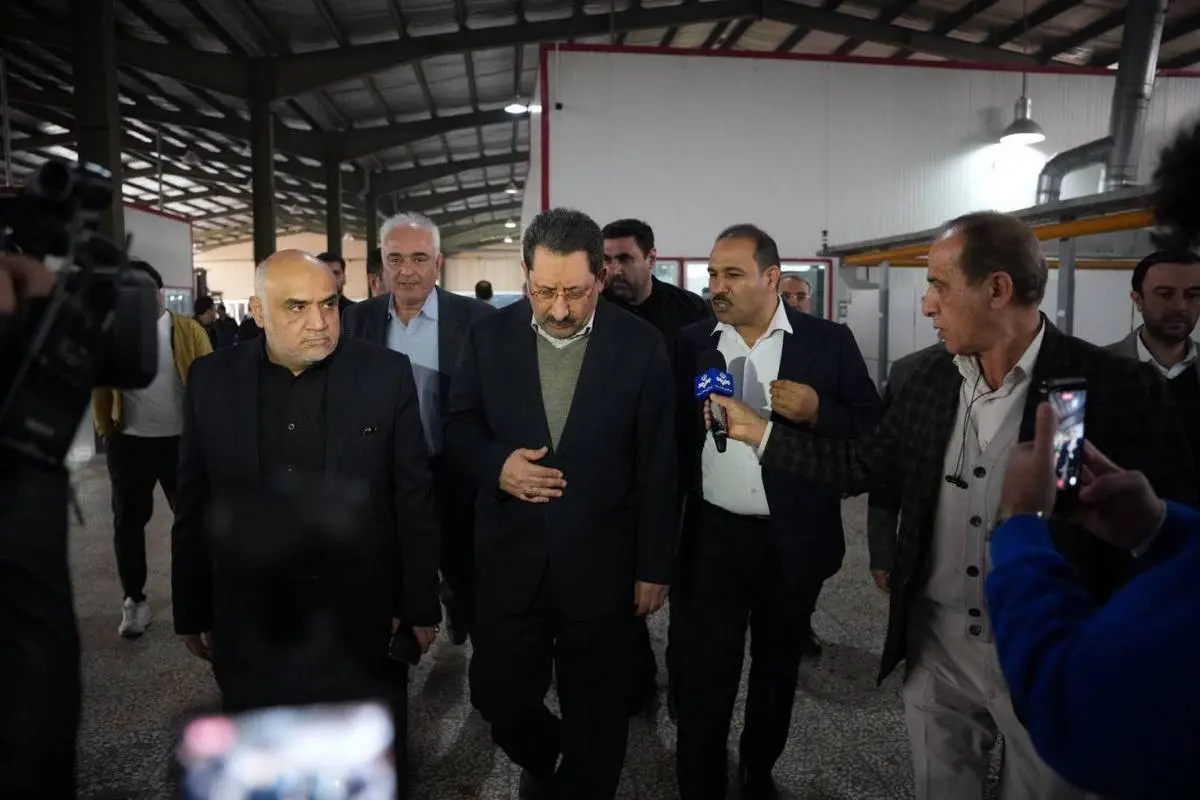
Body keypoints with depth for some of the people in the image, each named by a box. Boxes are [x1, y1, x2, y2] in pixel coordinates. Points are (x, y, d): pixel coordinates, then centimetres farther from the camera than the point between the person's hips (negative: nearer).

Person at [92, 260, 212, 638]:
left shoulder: (189, 331, -4)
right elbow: (100, 386, 7)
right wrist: (104, 429, 3)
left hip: (182, 440, -1)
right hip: (129, 443, 1)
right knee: (128, 522, 11)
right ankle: (134, 600, 27)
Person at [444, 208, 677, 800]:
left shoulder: (640, 346, -9)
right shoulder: (490, 336, -4)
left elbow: (657, 467, -4)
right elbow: (459, 427, 6)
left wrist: (654, 568, -1)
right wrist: (496, 462, -17)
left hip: (601, 567, -1)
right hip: (510, 559, 2)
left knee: (596, 714, 14)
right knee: (497, 695, 15)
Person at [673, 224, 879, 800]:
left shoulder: (829, 341, -4)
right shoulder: (692, 343, 0)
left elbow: (873, 429, -3)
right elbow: (675, 434, 2)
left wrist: (817, 411, -21)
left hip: (794, 541, 1)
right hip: (712, 538, 0)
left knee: (778, 668, 20)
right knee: (703, 675, 5)